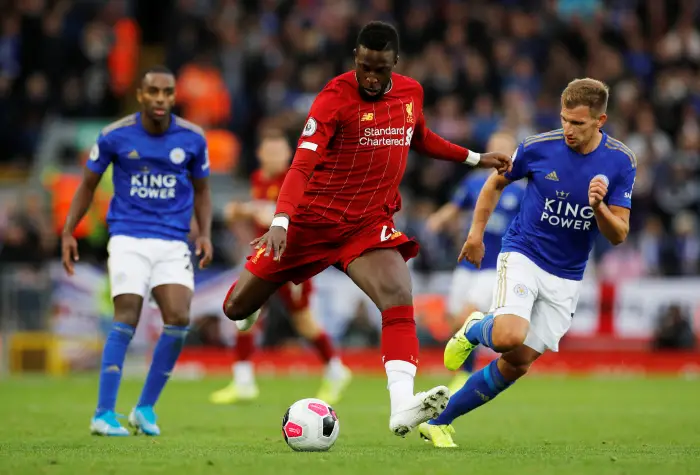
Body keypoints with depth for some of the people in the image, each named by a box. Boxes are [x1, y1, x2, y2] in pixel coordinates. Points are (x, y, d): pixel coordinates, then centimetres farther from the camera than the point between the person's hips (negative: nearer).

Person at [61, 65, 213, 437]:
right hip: (128, 238, -2)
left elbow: (201, 191, 15)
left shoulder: (192, 138, 1)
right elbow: (88, 184, 9)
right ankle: (103, 414, -10)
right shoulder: (114, 136, -4)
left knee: (178, 319, -13)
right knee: (127, 318, -16)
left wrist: (205, 235, 1)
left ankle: (145, 408, 4)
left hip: (173, 243, 2)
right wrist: (68, 232, 2)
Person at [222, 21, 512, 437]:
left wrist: (475, 158, 20)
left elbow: (421, 138, 24)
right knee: (237, 308, 7)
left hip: (370, 224, 3)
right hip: (312, 219, -3)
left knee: (400, 298, -26)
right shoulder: (336, 97, -19)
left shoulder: (411, 93, 0)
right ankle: (255, 299, 48)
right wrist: (281, 221, -42)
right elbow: (302, 164, -29)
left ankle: (403, 407, -36)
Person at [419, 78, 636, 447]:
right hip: (522, 255, -2)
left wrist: (599, 206, -26)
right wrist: (476, 232, 3)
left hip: (566, 277, 2)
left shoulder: (620, 163, -7)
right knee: (509, 337, -29)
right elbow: (496, 183, 10)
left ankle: (440, 422, 14)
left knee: (516, 365, 0)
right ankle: (474, 330, 8)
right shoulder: (538, 147, -10)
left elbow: (618, 235, -6)